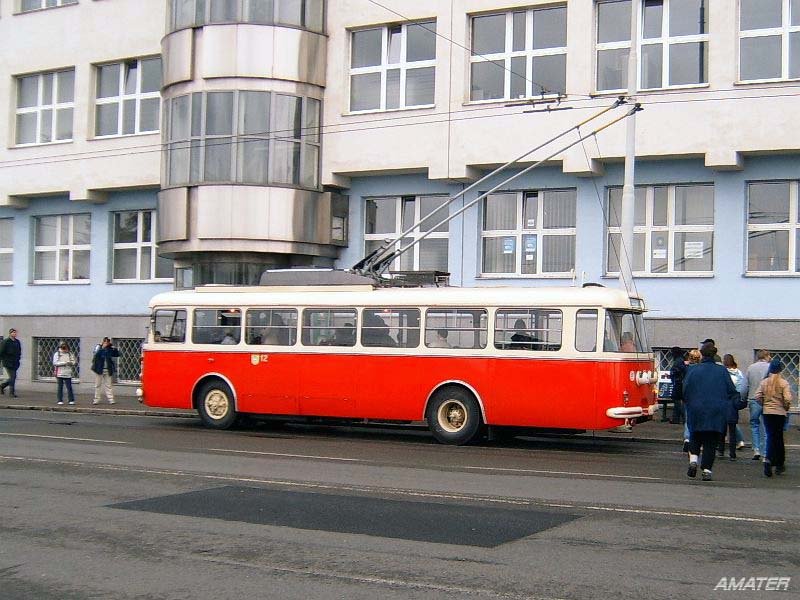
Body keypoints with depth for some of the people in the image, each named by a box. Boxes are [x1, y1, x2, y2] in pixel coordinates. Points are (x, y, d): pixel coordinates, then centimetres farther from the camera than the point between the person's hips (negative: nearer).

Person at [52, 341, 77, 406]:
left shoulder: (70, 354, 11)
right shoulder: (57, 354, 4)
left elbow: (75, 361, 9)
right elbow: (55, 363, -8)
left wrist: (71, 363, -13)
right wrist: (64, 363, -16)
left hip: (68, 374, 1)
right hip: (59, 374, -1)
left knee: (69, 387, -1)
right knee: (60, 387, 3)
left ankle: (71, 400, 4)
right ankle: (59, 400, 9)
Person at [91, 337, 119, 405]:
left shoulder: (110, 349, 7)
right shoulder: (99, 347, -1)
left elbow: (117, 354, 3)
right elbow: (96, 354, -18)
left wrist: (114, 348, -9)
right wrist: (102, 347, -23)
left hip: (108, 370, 2)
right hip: (99, 369, -2)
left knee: (108, 385, 2)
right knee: (97, 385, 4)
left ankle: (111, 399, 1)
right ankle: (96, 399, 9)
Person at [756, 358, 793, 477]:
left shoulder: (763, 382, 0)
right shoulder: (784, 383, -8)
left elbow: (758, 397, -4)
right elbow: (787, 399, -16)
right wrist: (786, 408, 3)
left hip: (767, 413, 1)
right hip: (780, 413, -1)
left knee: (770, 437, 4)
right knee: (779, 438, 11)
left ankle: (769, 460, -17)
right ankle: (779, 464, 17)